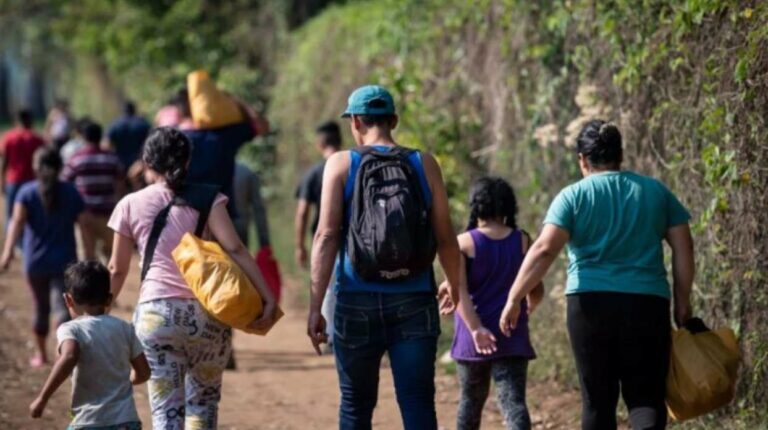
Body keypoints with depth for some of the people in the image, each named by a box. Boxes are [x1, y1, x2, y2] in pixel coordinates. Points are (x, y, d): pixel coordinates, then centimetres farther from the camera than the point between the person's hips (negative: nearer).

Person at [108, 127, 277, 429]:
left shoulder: (131, 205, 7)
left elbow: (117, 270, 13)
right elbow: (235, 250, -8)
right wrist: (267, 298, -10)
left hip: (156, 312, -1)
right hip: (209, 313, 1)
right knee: (203, 404, 17)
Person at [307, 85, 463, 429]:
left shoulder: (341, 164, 0)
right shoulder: (424, 164, 5)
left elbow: (326, 236, -7)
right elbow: (445, 238, 6)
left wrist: (316, 306, -7)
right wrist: (455, 287, 23)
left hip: (357, 302, 0)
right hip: (414, 303, 0)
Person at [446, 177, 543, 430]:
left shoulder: (464, 243, -3)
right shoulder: (522, 242, 2)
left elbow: (459, 290, -15)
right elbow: (537, 291, 7)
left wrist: (475, 328, -19)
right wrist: (529, 308, 28)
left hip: (472, 338, 0)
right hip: (512, 337, 0)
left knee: (471, 400, 17)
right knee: (513, 400, -8)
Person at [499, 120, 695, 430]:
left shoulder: (573, 196, 2)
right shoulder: (655, 191, 11)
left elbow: (544, 250, -9)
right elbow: (683, 248, 8)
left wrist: (514, 299, -7)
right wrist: (682, 304, 13)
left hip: (591, 302, -1)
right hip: (648, 303, 1)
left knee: (597, 399, 8)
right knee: (646, 395, 0)